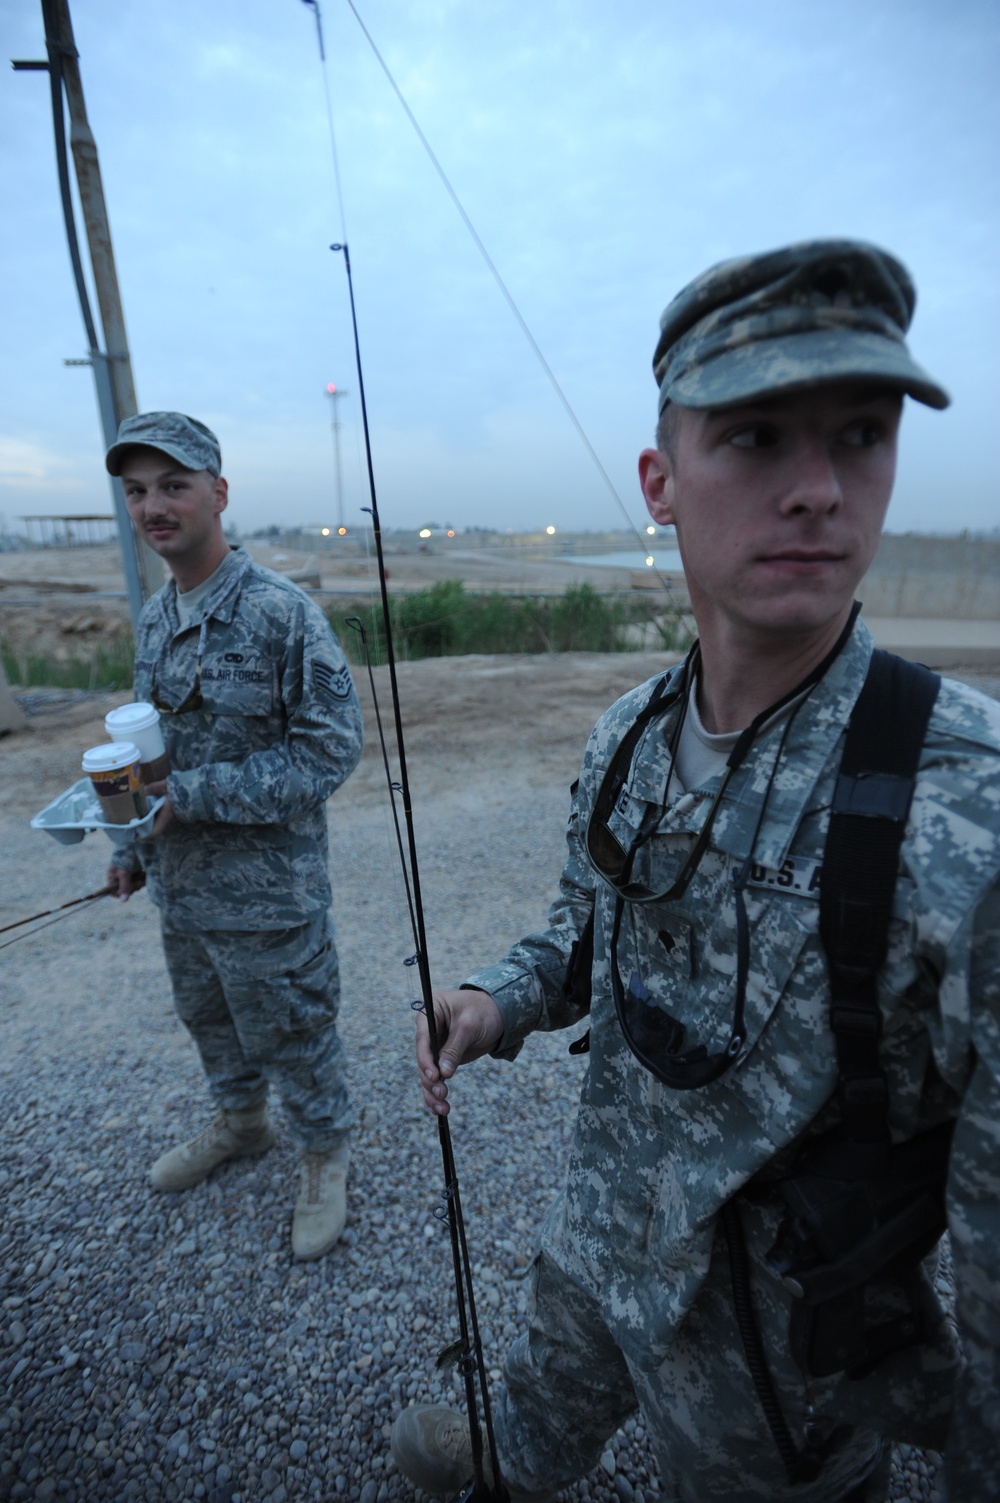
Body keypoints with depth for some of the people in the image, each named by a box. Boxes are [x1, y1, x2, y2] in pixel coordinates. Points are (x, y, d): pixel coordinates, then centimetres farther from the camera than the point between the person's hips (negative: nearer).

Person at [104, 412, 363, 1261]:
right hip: (180, 885, 8)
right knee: (208, 1016, 26)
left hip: (266, 894, -7)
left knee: (292, 1033, 11)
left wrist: (193, 797, -23)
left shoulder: (281, 612, -19)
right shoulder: (154, 617, 5)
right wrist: (133, 844, 13)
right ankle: (241, 1125, 53)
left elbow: (332, 748, -21)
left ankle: (326, 1161, 37)